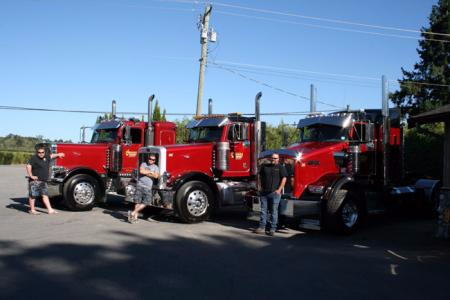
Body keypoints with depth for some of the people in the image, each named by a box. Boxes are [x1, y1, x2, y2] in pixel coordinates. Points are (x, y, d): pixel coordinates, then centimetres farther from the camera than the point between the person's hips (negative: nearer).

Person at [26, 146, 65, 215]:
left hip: (43, 181, 8)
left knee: (45, 195, 5)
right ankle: (32, 210, 9)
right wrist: (31, 176, -22)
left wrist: (58, 155, 27)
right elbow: (28, 166, -22)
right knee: (33, 195, 0)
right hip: (35, 180, -8)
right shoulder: (34, 158, -11)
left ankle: (50, 210, 4)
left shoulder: (46, 157, 13)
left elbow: (51, 156, 34)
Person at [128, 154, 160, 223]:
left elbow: (156, 176, -7)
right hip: (140, 185, -2)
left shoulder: (156, 167, 10)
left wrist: (146, 173, -4)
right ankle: (135, 216, -2)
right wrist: (150, 172, -2)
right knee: (137, 202, -1)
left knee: (146, 203, -3)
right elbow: (141, 171, -9)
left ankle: (133, 213, 4)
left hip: (148, 187, 2)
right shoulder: (143, 164, 10)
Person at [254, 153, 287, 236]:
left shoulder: (280, 168, 0)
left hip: (274, 193, -4)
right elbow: (261, 177, 20)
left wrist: (279, 190, -12)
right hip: (264, 192, 5)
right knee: (263, 210, 7)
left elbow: (284, 179, -6)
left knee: (274, 211, 0)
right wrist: (261, 187, 10)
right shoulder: (265, 166, 13)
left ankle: (272, 229, 4)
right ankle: (262, 227, 13)